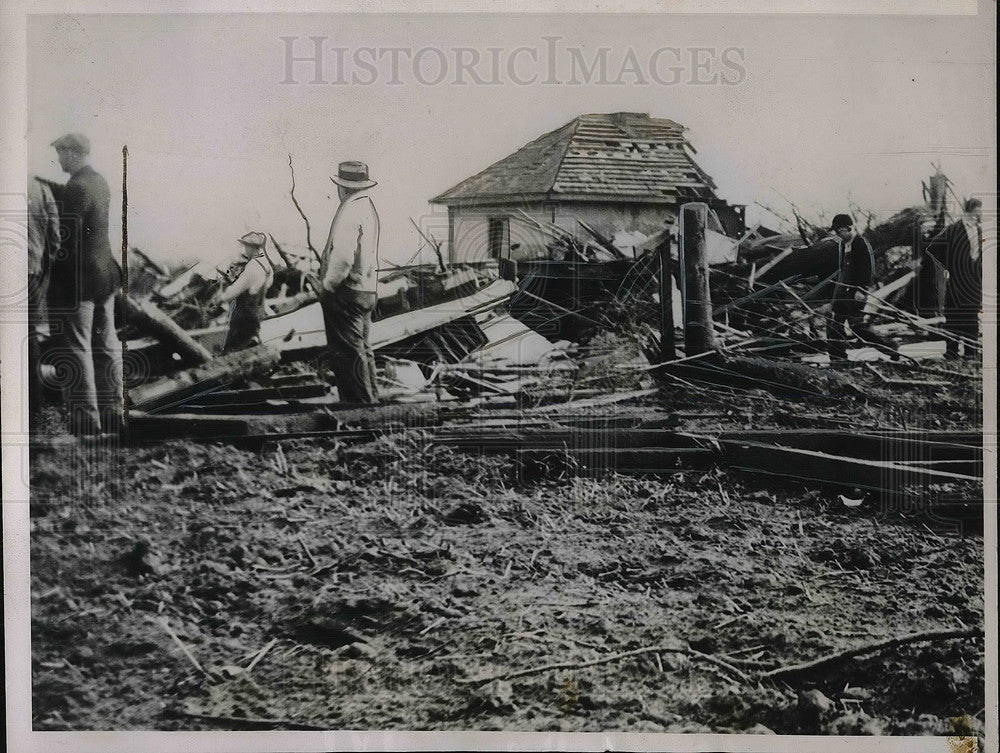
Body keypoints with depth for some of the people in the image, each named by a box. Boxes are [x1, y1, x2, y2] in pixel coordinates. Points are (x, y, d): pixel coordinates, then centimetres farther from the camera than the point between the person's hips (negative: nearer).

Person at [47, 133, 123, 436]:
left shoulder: (75, 189, -18)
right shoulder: (101, 183, 10)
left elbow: (68, 239, -20)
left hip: (76, 278, -9)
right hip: (106, 274, 9)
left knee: (76, 349, -2)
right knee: (105, 345, 14)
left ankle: (84, 416, 1)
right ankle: (111, 409, 22)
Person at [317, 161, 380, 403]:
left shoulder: (349, 213, -18)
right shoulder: (368, 207, 13)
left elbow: (343, 257, -27)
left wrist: (328, 284, -13)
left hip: (345, 292, -10)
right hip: (367, 290, 10)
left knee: (347, 353, -5)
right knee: (363, 350, 18)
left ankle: (361, 402, -3)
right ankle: (371, 399, 26)